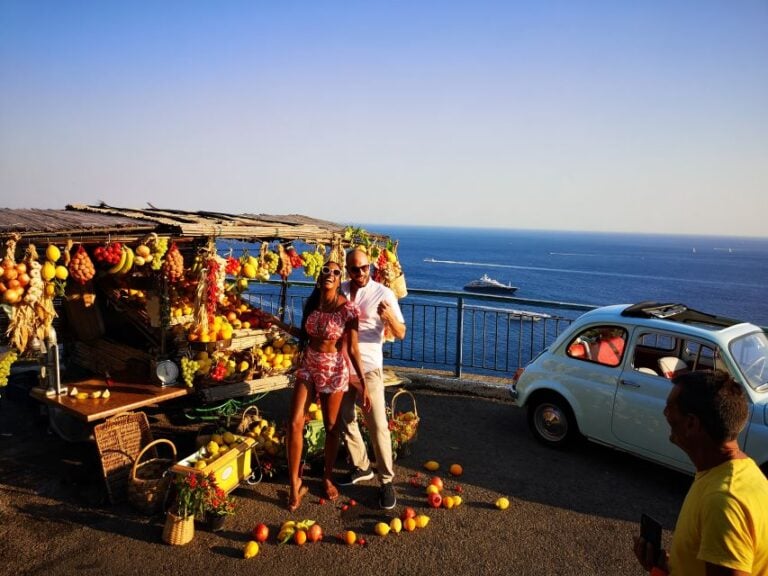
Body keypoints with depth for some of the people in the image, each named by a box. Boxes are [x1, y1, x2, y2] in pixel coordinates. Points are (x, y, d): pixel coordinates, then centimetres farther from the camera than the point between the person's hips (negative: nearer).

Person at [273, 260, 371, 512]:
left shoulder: (347, 309, -16)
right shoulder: (312, 303, 0)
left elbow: (353, 349, -13)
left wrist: (362, 383, -13)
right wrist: (282, 325, 8)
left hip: (334, 370, -4)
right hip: (308, 366, 4)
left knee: (331, 427, 10)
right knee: (295, 423, -3)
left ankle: (328, 477, 33)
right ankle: (295, 485, 12)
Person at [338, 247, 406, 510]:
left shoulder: (383, 293, -10)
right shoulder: (340, 290, 3)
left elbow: (401, 334, -10)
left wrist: (390, 317, -30)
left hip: (368, 367, -5)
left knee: (377, 425, -5)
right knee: (345, 419, 14)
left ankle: (387, 481, 7)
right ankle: (361, 467, 32)